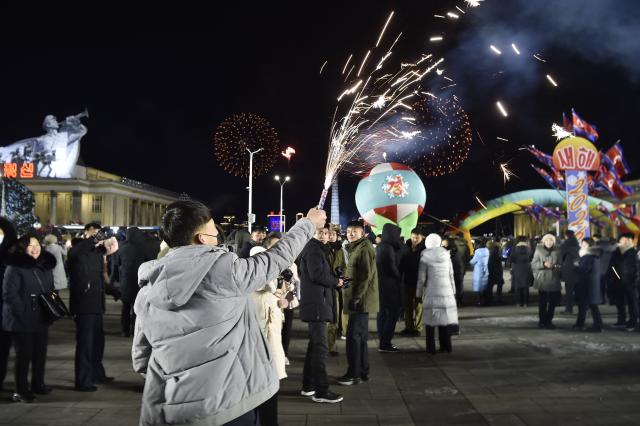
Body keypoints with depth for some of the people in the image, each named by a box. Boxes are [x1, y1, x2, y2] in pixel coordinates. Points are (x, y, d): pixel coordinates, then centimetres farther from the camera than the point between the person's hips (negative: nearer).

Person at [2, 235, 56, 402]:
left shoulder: (46, 266, 11)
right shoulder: (15, 267, -11)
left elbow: (51, 290, 19)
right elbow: (9, 294, -17)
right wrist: (23, 313, -20)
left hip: (41, 319, 6)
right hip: (21, 320, -6)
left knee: (40, 353, 13)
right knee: (24, 354, -1)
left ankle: (38, 384, 27)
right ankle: (21, 391, 9)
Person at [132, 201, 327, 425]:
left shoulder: (146, 290, 3)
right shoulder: (223, 267, -12)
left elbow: (141, 359, 8)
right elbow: (277, 257, 2)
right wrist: (308, 223, 18)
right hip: (227, 402, -5)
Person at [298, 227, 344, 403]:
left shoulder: (315, 249, 21)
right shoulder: (313, 249, -11)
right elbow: (317, 274, -21)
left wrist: (334, 279, 6)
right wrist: (336, 281, -8)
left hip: (316, 304, 11)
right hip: (316, 304, -11)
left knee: (315, 345, 16)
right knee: (320, 347, -9)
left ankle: (308, 386, 23)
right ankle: (321, 391, -7)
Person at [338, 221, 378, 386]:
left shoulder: (365, 248, -12)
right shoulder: (356, 249, 19)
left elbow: (366, 275, -20)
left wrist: (356, 297, -21)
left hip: (361, 300, -10)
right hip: (358, 300, 10)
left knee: (353, 336, -8)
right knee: (360, 336, 13)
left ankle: (354, 374, -3)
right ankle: (362, 371, 19)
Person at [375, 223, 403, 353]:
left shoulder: (380, 246, 11)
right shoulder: (388, 248, -17)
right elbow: (392, 267, -18)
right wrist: (399, 278, -2)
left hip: (380, 283, 10)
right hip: (389, 285, -10)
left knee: (383, 313, 12)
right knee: (393, 312, -6)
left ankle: (383, 342, 18)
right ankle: (385, 344, -7)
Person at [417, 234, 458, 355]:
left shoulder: (425, 257, -2)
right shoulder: (446, 256, 7)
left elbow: (421, 278, -3)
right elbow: (451, 276, 10)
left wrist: (419, 293, 5)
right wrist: (453, 291, 17)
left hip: (431, 293, -3)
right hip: (446, 292, 3)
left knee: (430, 321, 4)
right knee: (445, 319, 12)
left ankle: (431, 348, 4)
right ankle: (446, 346, 16)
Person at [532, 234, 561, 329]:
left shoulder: (556, 252, 11)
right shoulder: (539, 251, 4)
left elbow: (560, 266, 15)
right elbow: (533, 265, -1)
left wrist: (556, 266, -8)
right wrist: (543, 264, -15)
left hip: (554, 281, 3)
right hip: (542, 281, -3)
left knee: (553, 303, 2)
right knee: (542, 303, -3)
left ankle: (549, 321, 15)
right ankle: (542, 321, 8)